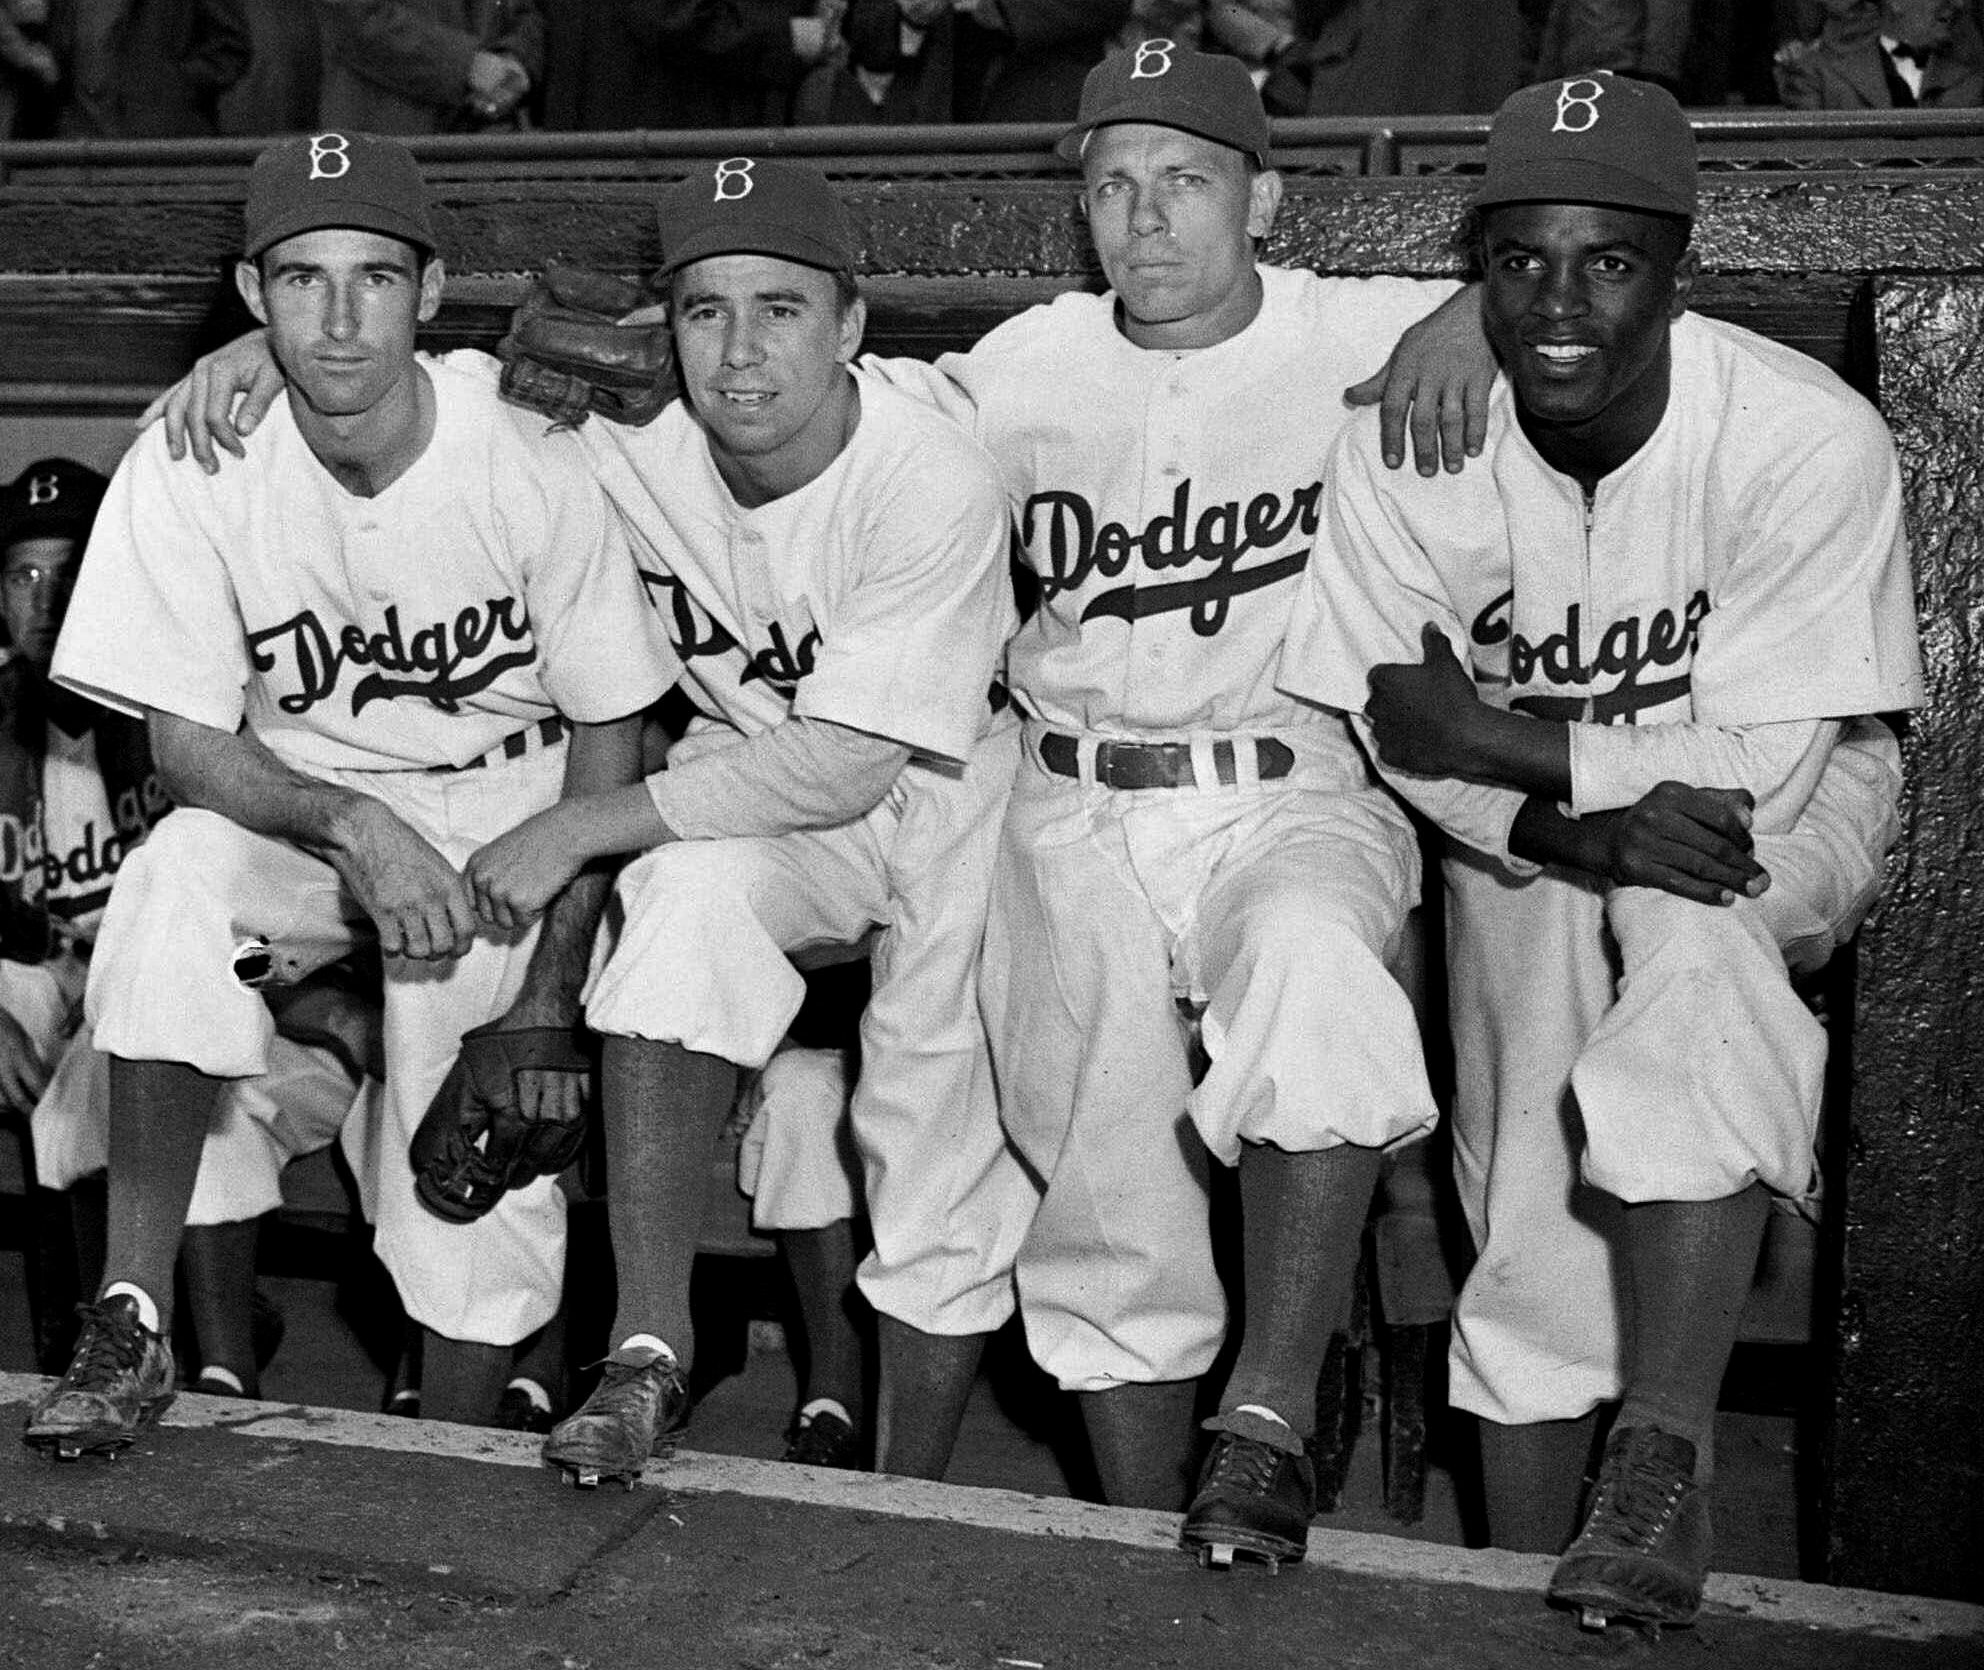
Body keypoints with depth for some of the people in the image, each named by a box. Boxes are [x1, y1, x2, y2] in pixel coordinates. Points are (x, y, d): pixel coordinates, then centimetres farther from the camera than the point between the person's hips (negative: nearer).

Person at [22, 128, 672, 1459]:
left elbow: (608, 732, -8)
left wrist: (554, 991, -13)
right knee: (177, 875, -31)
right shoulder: (192, 467, -14)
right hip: (292, 802, 1)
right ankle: (133, 1325, -20)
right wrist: (351, 823, -31)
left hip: (503, 821, -1)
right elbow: (186, 742, -10)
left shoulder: (535, 477, -17)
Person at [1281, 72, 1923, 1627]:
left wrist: (1482, 727, -22)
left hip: (1781, 809, -2)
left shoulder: (1812, 438, -24)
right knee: (1531, 1218, -10)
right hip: (1519, 824, 2)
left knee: (1693, 933, -35)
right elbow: (1404, 733, -9)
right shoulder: (1405, 444, -16)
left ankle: (1665, 1460, -30)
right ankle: (1529, 1575, 7)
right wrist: (1568, 830, -27)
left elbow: (1744, 779, -24)